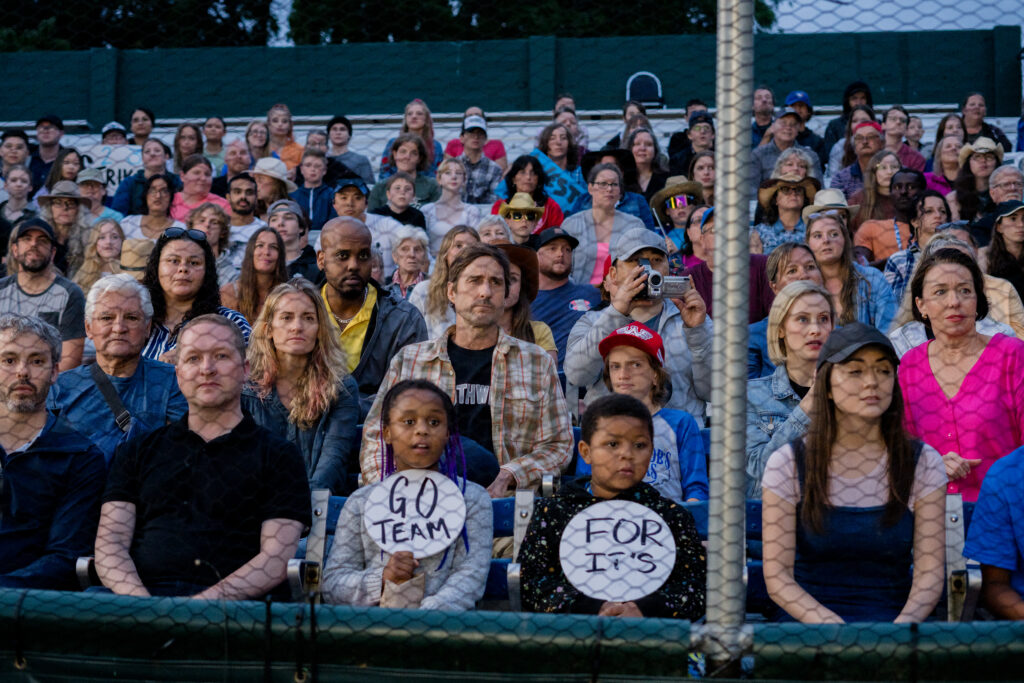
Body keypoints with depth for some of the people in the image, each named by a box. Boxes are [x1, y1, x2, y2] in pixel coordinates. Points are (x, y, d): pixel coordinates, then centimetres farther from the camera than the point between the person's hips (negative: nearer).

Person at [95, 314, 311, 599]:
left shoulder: (279, 455, 12)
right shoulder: (138, 452, 22)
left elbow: (276, 560, 0)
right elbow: (110, 541, 10)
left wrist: (203, 604, -15)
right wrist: (141, 602, -11)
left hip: (226, 606, -3)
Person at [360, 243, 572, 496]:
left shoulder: (537, 362, 15)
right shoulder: (409, 359, 15)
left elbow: (558, 445, 13)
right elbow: (375, 437, 15)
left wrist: (506, 479, -6)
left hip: (505, 503, 0)